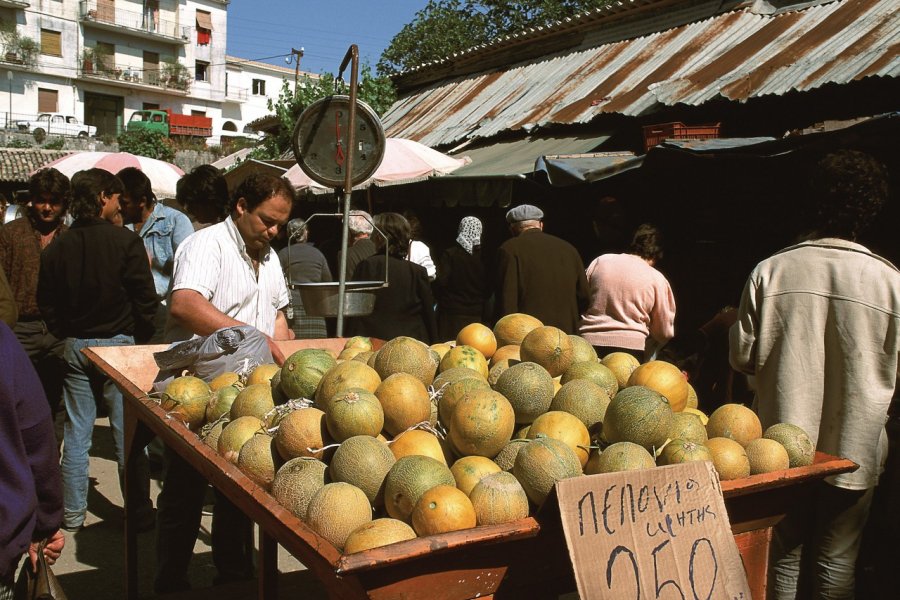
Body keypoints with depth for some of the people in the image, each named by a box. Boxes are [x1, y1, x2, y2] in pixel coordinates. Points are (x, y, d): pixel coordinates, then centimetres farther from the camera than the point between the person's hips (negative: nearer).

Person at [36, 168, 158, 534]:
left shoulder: (57, 247, 3)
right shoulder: (125, 241, -11)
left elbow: (47, 304, 7)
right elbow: (145, 298, -10)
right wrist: (140, 338, 4)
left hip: (75, 347, 4)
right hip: (118, 344, -4)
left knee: (76, 433, 11)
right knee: (126, 434, 2)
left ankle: (72, 515, 18)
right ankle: (139, 514, 10)